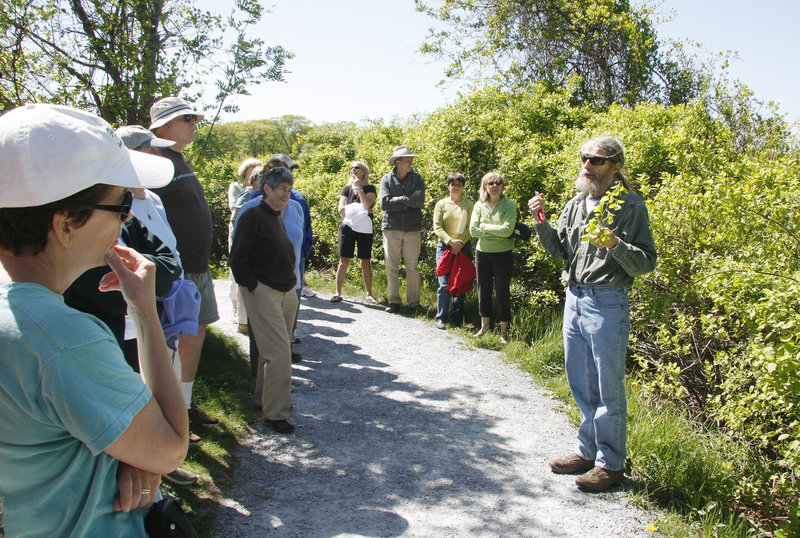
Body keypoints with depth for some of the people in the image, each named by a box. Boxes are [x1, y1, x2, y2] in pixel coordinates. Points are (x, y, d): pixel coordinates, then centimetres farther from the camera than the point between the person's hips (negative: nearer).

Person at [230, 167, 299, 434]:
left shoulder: (277, 217, 14)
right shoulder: (253, 216, -11)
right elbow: (238, 258, -13)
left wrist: (292, 282, 14)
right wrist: (253, 287, -14)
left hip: (286, 293, 8)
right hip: (263, 293, -8)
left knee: (275, 350, 14)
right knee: (279, 353, -9)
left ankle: (264, 399, 30)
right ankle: (275, 413, 0)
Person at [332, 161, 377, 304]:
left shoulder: (370, 189, 3)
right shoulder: (347, 188, 11)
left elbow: (366, 205, -16)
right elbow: (341, 209, 1)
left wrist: (359, 188, -7)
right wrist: (360, 210, -8)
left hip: (364, 229, -2)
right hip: (348, 227, 2)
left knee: (366, 261, 1)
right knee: (344, 260, 1)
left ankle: (369, 294, 8)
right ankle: (338, 293, 7)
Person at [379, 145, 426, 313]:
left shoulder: (417, 178, 6)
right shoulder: (387, 179, 3)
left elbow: (420, 201, -10)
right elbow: (384, 203, -11)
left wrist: (397, 199, -9)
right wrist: (409, 201, -11)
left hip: (412, 229, 1)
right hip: (391, 228, 0)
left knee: (412, 267, 4)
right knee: (392, 267, 4)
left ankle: (414, 301, 12)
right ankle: (394, 301, 13)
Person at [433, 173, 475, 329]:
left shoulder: (469, 204, 6)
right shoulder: (441, 204, 7)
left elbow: (471, 227, -2)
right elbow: (437, 227, -2)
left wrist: (460, 243, -14)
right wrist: (450, 241, -16)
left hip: (464, 247, 1)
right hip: (444, 246, -1)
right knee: (444, 284, -7)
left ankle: (456, 317, 13)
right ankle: (441, 318, 1)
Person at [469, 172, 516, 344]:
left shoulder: (509, 204, -7)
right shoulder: (479, 205, 3)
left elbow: (507, 230, -20)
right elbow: (473, 230, -7)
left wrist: (485, 227, -10)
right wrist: (496, 231, -12)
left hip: (503, 254, -3)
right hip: (482, 253, 3)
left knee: (502, 291, 2)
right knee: (483, 290, 13)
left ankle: (504, 331, 14)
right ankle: (484, 325, 30)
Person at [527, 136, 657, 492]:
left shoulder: (630, 206, -7)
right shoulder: (575, 205, 11)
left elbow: (647, 263, -9)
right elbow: (560, 252, 12)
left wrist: (615, 245, -25)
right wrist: (541, 222, -2)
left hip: (607, 302, -6)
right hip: (574, 298, 7)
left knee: (608, 388, 3)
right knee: (580, 383, 16)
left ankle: (610, 464, 17)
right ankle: (587, 451, 31)